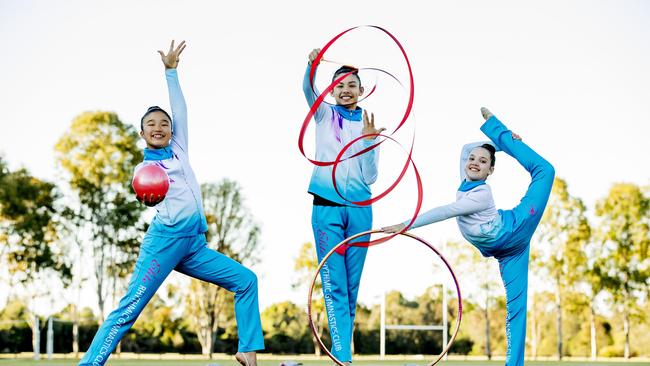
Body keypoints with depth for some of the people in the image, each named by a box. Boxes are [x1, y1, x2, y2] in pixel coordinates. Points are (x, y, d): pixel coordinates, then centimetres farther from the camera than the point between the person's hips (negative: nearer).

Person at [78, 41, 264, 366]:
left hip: (194, 247, 6)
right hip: (164, 240, -6)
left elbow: (179, 109, 18)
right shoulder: (144, 167, 5)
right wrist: (148, 197, -36)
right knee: (130, 308, -14)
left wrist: (171, 70, 14)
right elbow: (151, 198, -13)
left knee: (246, 280, 1)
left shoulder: (178, 149, 19)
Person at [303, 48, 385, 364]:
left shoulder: (370, 125, 10)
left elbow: (370, 177, 2)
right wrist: (311, 64, -34)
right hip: (327, 207, -2)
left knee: (352, 285, 5)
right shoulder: (325, 115, 7)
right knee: (334, 284, -8)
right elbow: (308, 89, -14)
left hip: (359, 209, 2)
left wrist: (368, 140, -11)